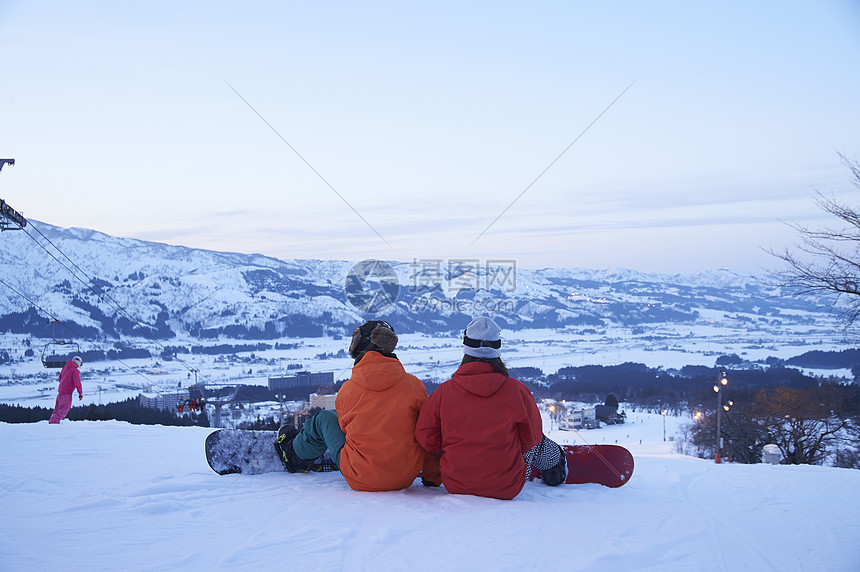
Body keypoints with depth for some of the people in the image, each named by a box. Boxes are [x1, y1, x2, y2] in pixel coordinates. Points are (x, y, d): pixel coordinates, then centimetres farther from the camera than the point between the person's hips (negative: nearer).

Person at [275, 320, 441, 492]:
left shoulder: (348, 390, -10)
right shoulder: (414, 384, -8)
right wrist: (432, 477, 14)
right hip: (407, 477, 2)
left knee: (324, 418, 19)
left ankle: (294, 455, 46)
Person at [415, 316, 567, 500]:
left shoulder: (444, 392, -11)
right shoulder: (516, 390, -13)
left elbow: (425, 437, -5)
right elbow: (531, 437, -1)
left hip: (455, 486, 2)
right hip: (507, 489, -1)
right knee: (537, 441, 28)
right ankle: (554, 470, 55)